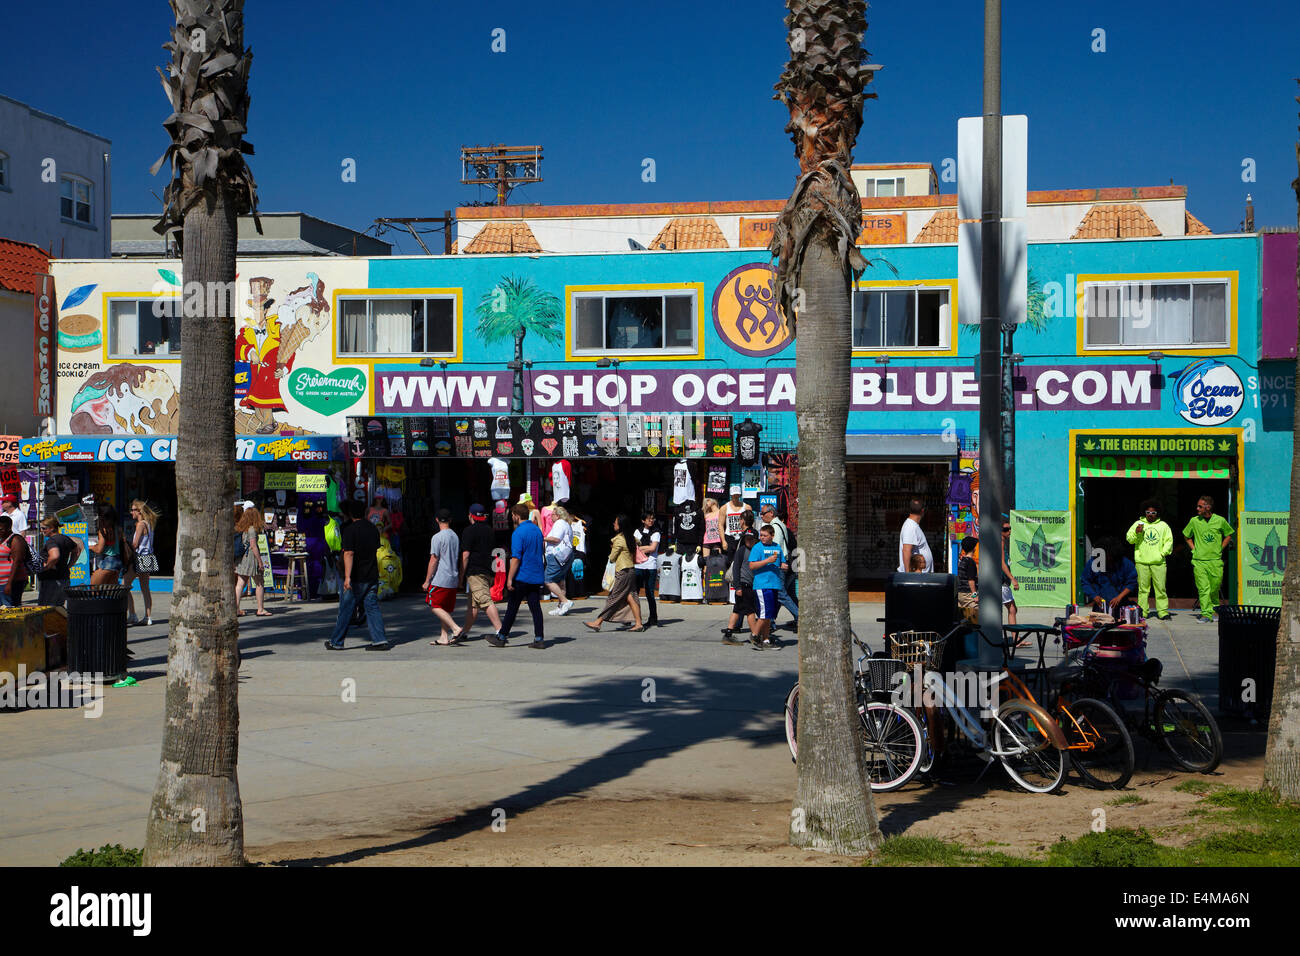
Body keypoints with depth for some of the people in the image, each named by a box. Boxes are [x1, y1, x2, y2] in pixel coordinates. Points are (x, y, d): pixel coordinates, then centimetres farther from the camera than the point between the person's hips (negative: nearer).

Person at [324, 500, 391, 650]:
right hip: (372, 576, 6)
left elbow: (349, 554, -20)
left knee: (345, 610, 4)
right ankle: (380, 640, -2)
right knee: (372, 608, 7)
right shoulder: (373, 529, 9)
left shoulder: (350, 530, -13)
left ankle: (336, 642, 13)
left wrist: (347, 577, -24)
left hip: (356, 579, -6)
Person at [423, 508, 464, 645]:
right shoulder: (455, 536, 12)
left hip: (440, 579, -8)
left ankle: (456, 629, -16)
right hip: (453, 579, 8)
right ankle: (444, 638, 11)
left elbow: (434, 560, -13)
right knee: (445, 609, 12)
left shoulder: (437, 537, -11)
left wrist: (427, 581, -8)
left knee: (435, 606, -3)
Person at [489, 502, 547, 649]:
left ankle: (501, 637, 10)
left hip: (522, 577, -7)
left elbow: (516, 558, -19)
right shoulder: (537, 529, 11)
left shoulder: (518, 533, -14)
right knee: (535, 607, 5)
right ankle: (539, 639, 0)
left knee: (512, 608, 2)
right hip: (537, 576, 7)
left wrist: (509, 579, -18)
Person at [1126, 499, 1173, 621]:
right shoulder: (1138, 524, 9)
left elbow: (1169, 541, 14)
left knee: (1161, 587, -2)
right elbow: (1129, 539, 5)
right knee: (1143, 588, 0)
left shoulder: (1163, 525, 12)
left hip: (1158, 562, 1)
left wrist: (1163, 553, 1)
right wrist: (1136, 533, -13)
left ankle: (1163, 612, 1)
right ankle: (1142, 612, 3)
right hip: (1141, 562, -1)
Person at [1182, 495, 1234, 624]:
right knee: (1203, 589, -9)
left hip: (1215, 561, 0)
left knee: (1214, 589, 5)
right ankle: (1206, 614, -11)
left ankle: (1215, 612, 25)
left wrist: (1220, 549, 7)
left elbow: (1228, 535, 17)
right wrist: (1194, 549, 9)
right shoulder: (1194, 521, 4)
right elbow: (1187, 536, 21)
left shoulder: (1220, 521, 1)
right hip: (1199, 561, 0)